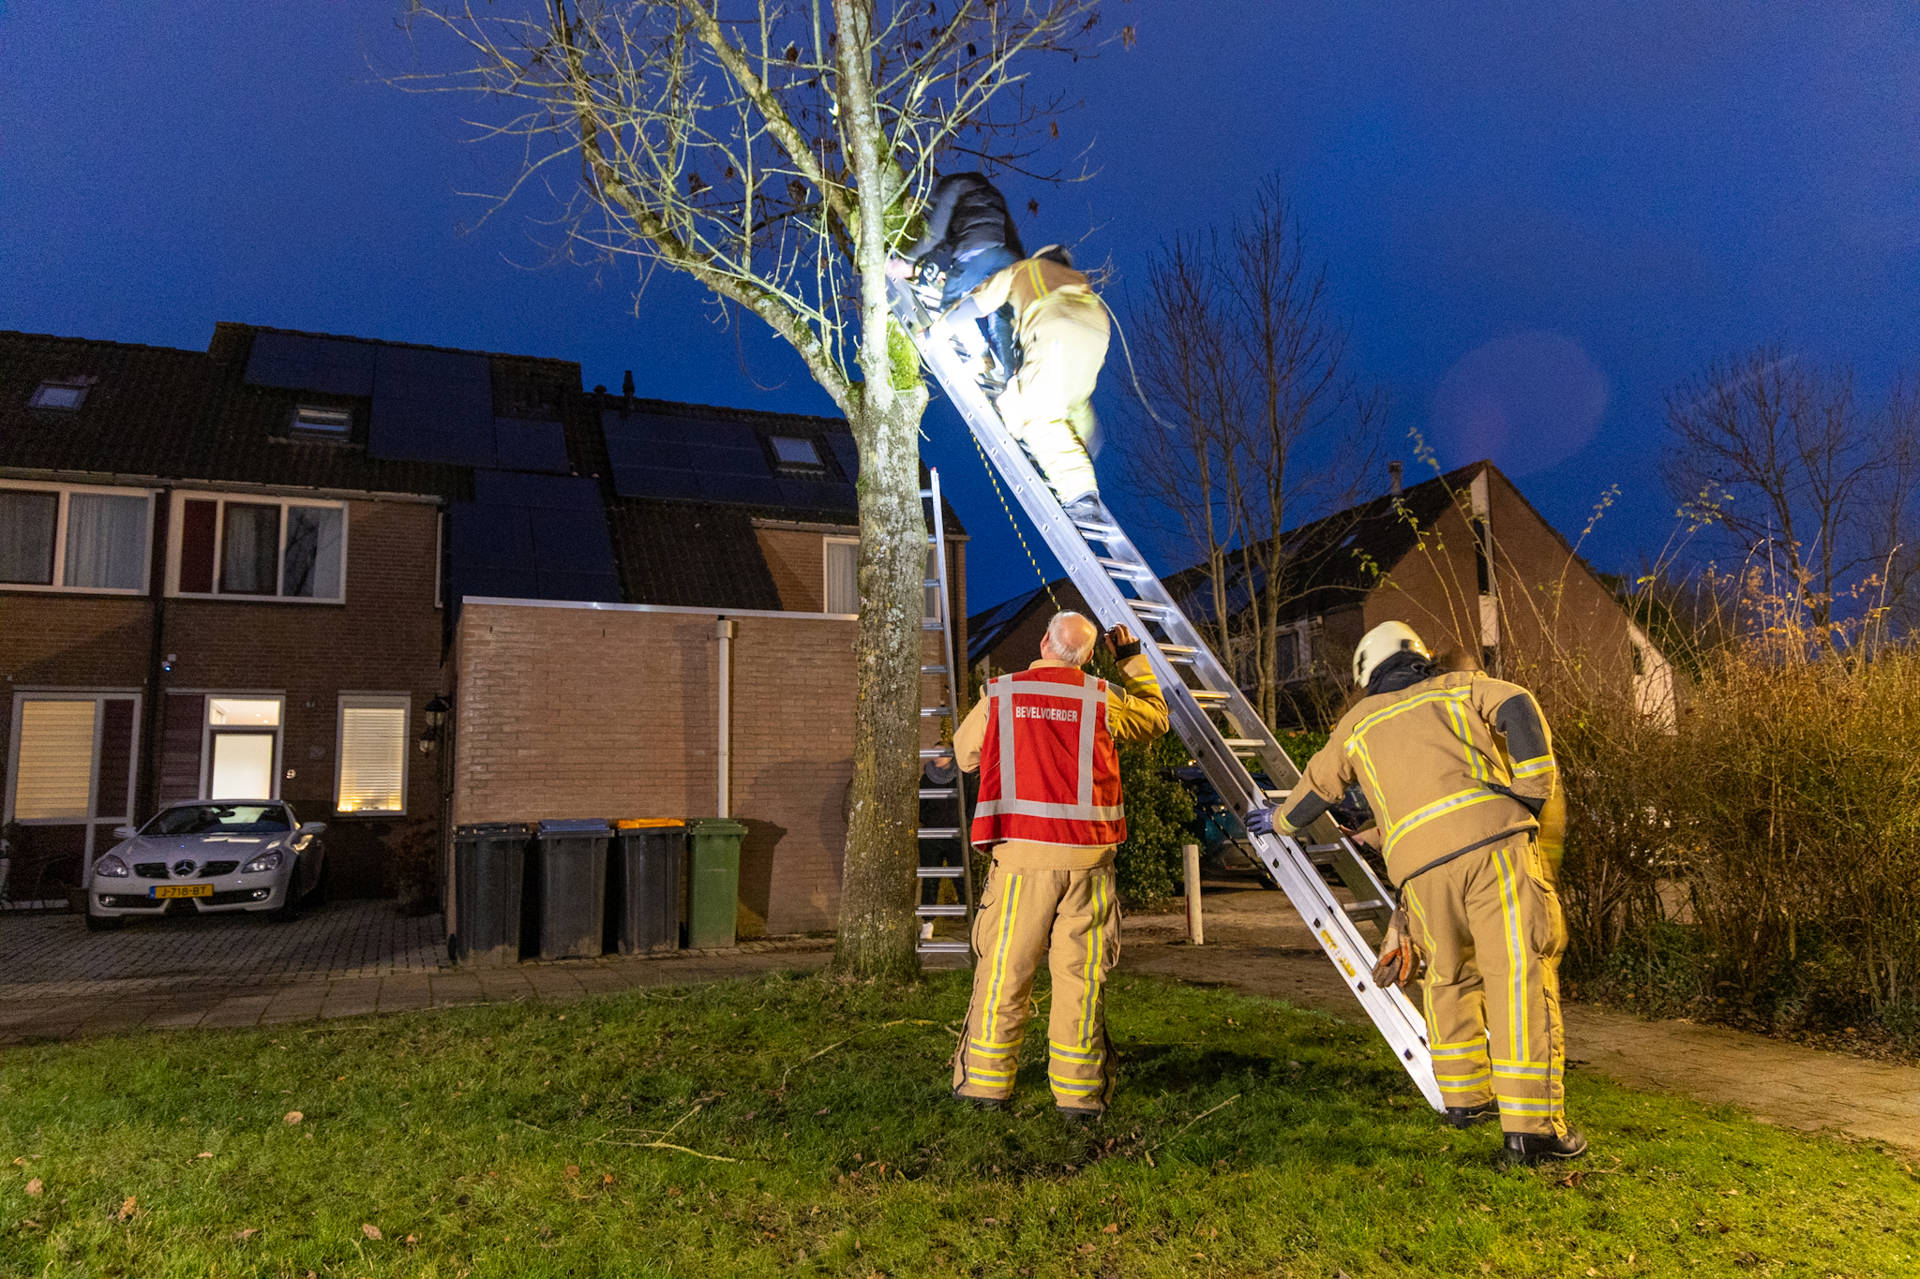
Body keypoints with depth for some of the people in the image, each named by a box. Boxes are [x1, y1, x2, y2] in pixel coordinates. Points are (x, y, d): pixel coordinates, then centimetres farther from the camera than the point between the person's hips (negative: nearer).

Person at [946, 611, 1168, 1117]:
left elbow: (966, 755, 15)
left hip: (1020, 855, 0)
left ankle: (986, 1082, 15)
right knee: (1081, 976, 6)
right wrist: (1133, 662, 31)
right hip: (1086, 857, 1)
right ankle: (1078, 1092, 12)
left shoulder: (998, 695, 2)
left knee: (1004, 971, 7)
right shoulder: (1104, 700, 2)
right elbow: (1156, 719, 22)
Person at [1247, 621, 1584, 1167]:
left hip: (1422, 864, 2)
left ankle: (1464, 1096, 26)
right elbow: (1519, 709, 3)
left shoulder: (1357, 723, 26)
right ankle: (1531, 1126, -6)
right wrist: (1531, 792, 2)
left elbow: (1316, 787, 36)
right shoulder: (1460, 687, 23)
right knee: (1519, 975, -3)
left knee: (1448, 976, 20)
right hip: (1495, 838, -1)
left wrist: (1278, 820, 54)